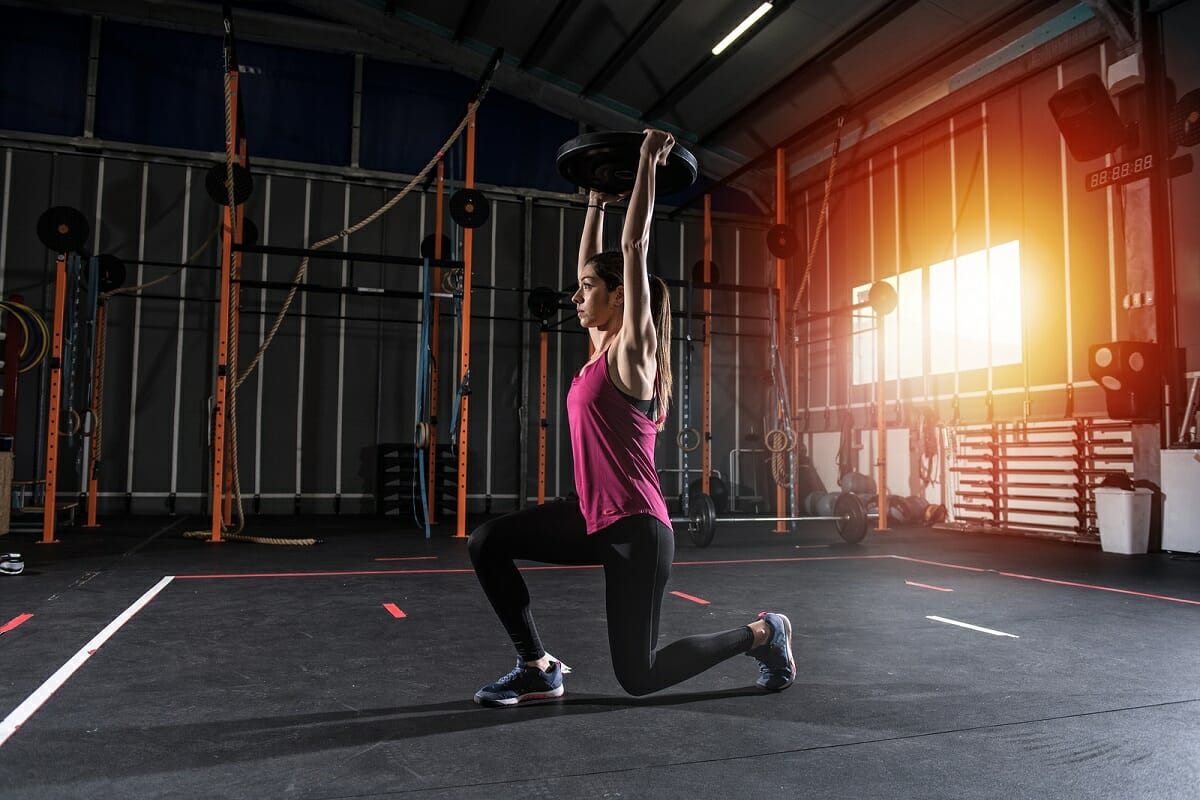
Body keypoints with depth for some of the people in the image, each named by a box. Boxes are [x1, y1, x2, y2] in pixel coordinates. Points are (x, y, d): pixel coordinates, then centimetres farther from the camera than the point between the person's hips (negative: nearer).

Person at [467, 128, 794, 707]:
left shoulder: (632, 349, -12)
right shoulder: (603, 346, 8)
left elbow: (634, 247, -16)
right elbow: (591, 264, 18)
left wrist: (647, 163, -14)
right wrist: (597, 201, 23)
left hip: (635, 529, -8)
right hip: (595, 517, 8)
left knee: (637, 676, 1)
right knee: (487, 542, 0)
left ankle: (762, 634, 20)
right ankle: (538, 669, 9)